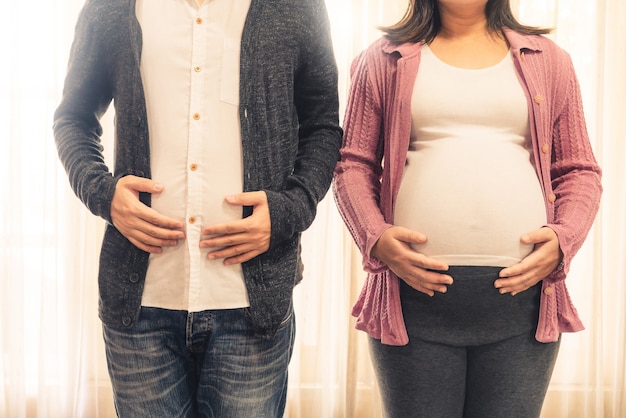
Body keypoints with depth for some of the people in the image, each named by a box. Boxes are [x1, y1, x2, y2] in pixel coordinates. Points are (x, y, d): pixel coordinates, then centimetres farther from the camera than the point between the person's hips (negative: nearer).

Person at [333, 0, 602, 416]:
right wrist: (375, 237, -9)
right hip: (416, 286, -1)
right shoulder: (385, 59, 12)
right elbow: (354, 164, 8)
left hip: (522, 292, 1)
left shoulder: (548, 59, 15)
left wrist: (563, 240, -4)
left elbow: (579, 171, 14)